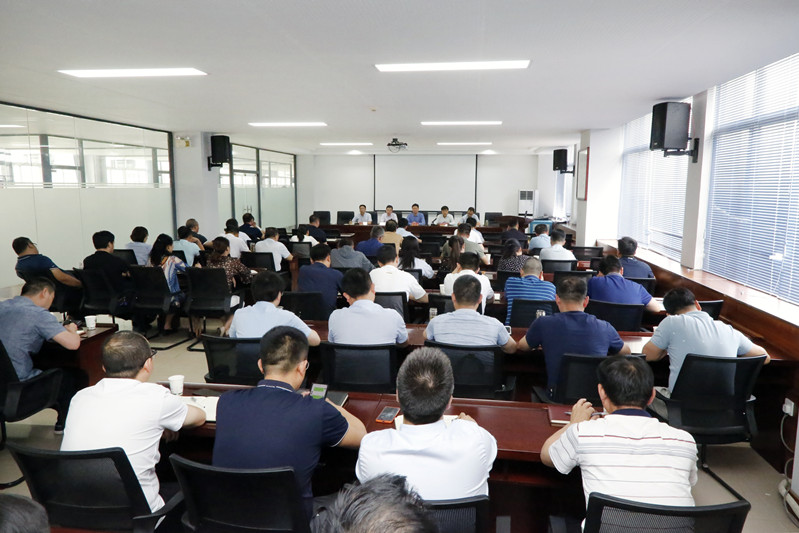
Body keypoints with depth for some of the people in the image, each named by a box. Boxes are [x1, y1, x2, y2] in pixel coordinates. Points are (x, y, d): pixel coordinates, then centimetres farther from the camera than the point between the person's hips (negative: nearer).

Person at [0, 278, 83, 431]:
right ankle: (64, 421, 29)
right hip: (19, 386, -8)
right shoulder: (38, 314, -16)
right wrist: (71, 330, 0)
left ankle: (61, 408, 38)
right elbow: (73, 343, -23)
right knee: (77, 376, 11)